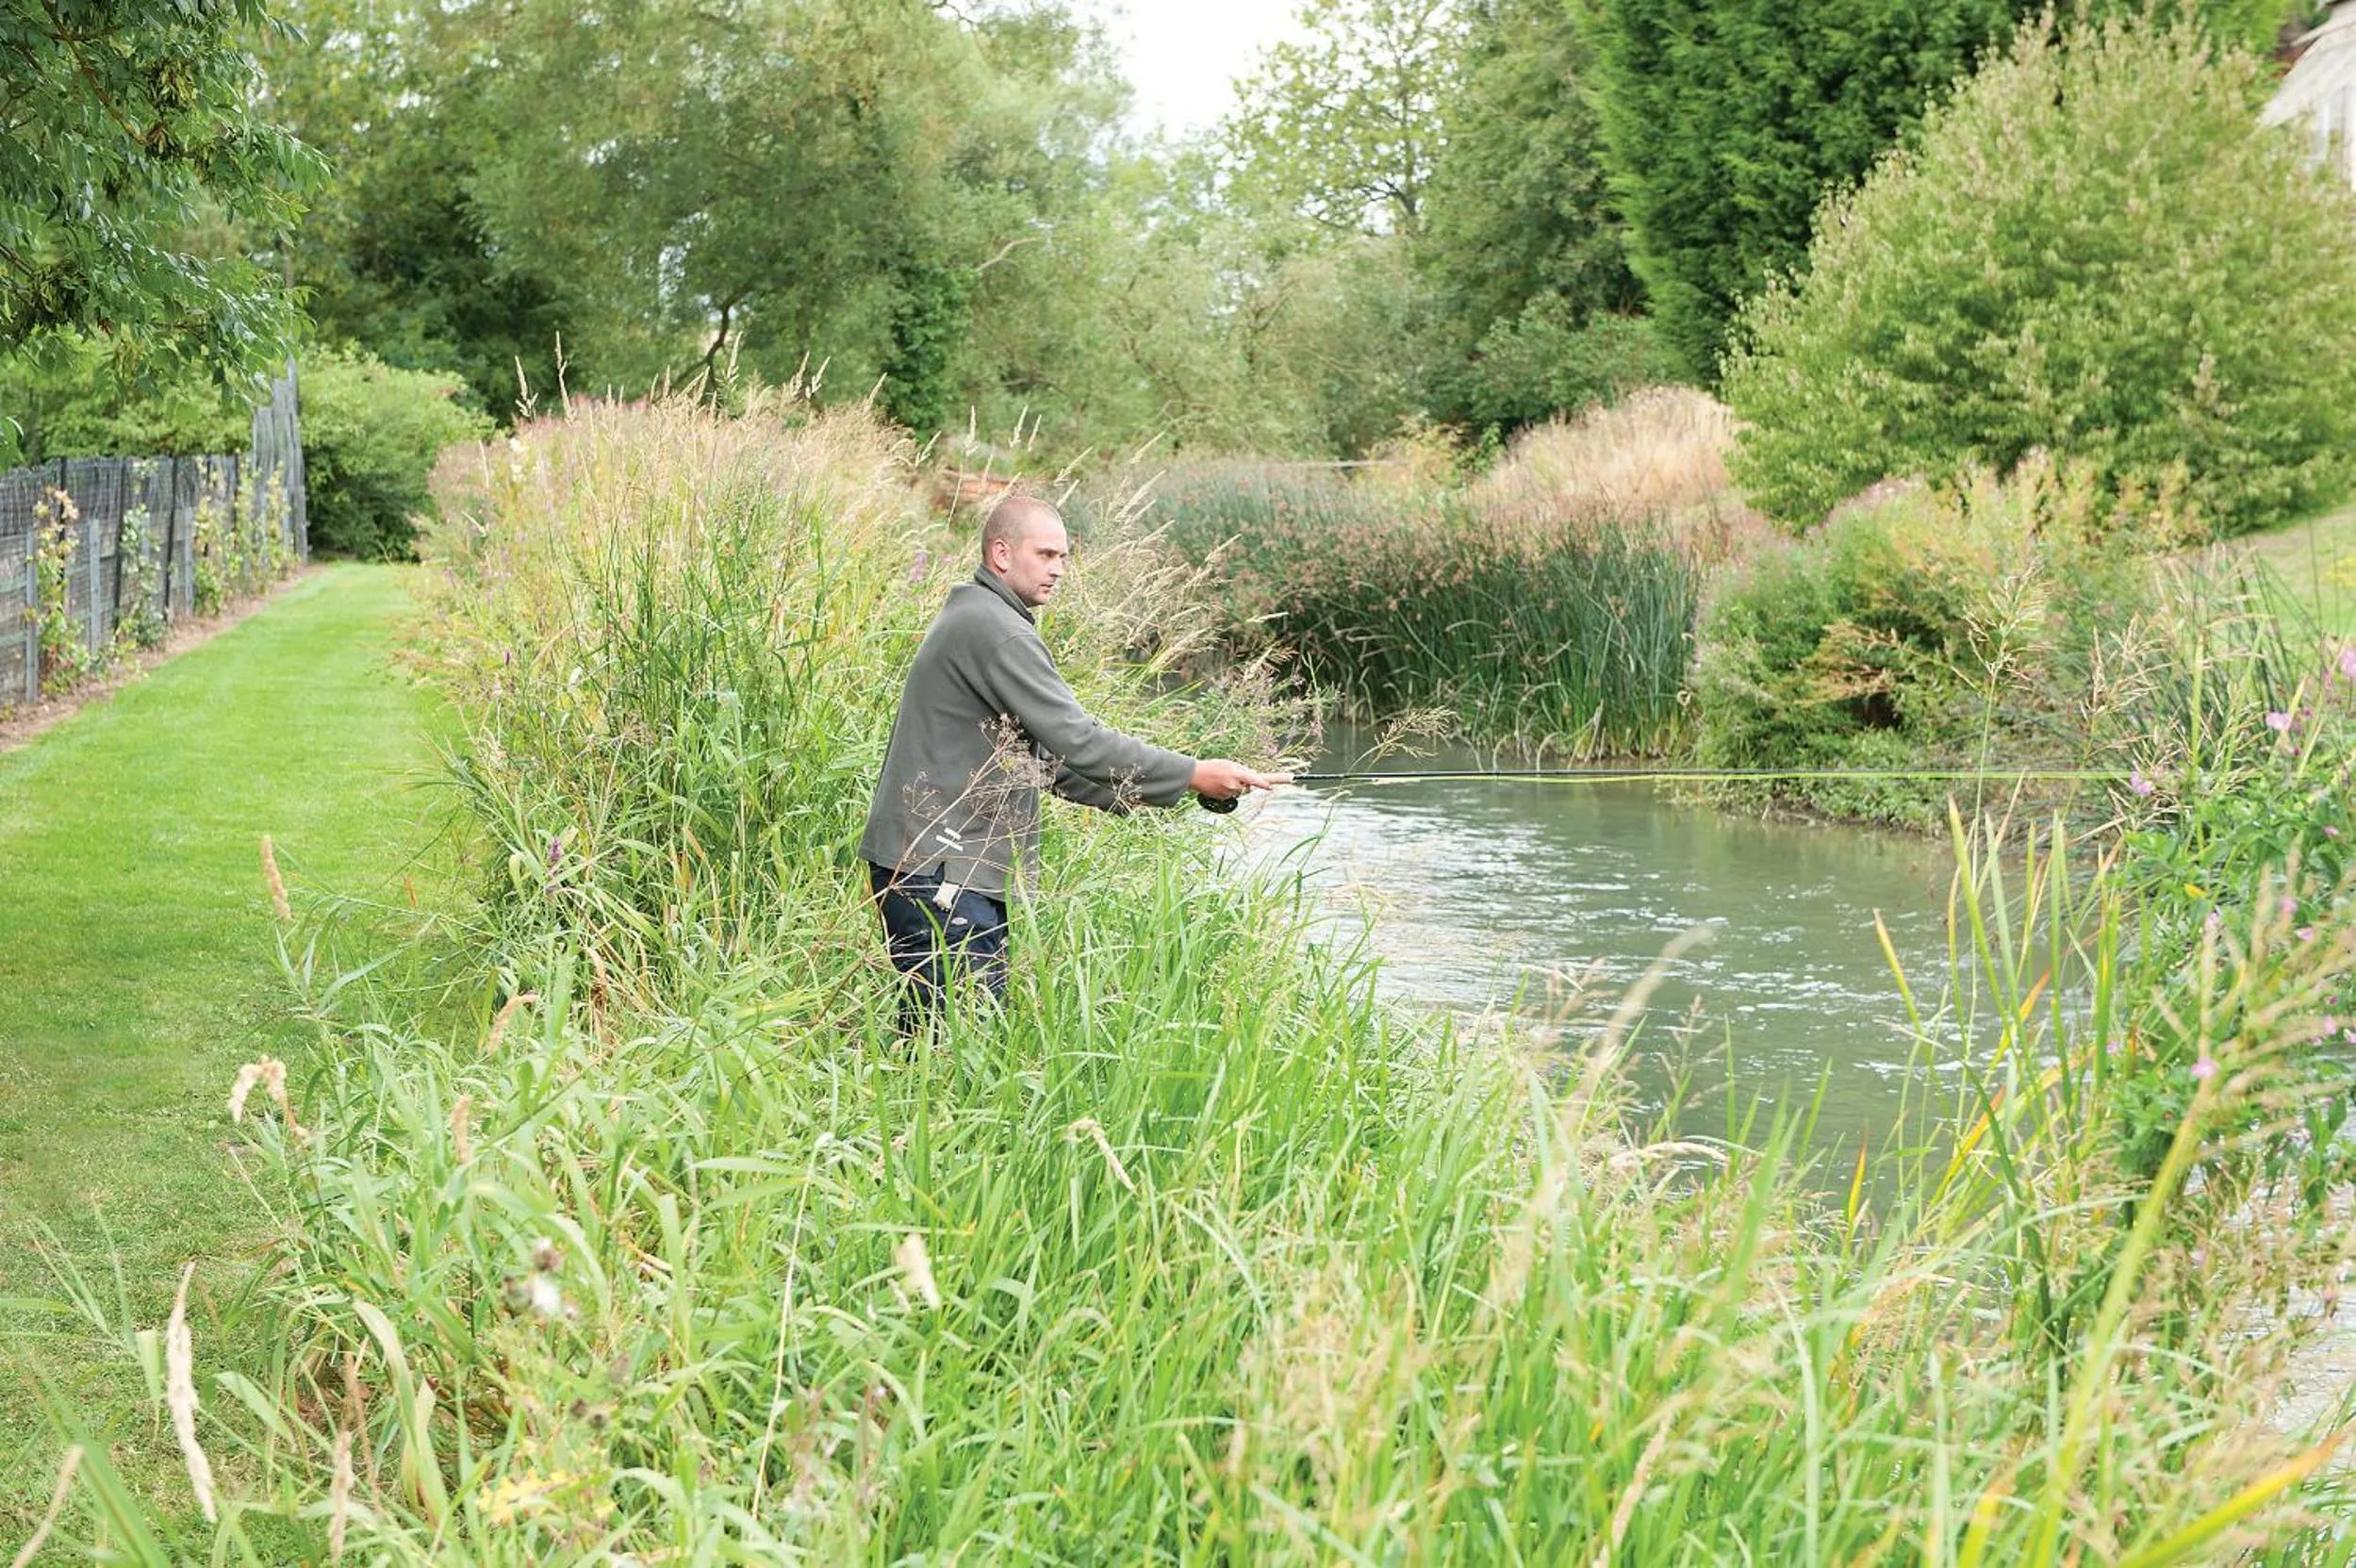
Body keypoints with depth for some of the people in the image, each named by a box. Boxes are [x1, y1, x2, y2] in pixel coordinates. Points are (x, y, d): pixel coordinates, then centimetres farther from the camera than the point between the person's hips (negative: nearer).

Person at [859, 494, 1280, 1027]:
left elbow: (1046, 758, 23)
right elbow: (1077, 740, -18)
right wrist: (1192, 776, -13)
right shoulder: (993, 629, -13)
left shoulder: (971, 619, 21)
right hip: (935, 869, -11)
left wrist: (1136, 794, 12)